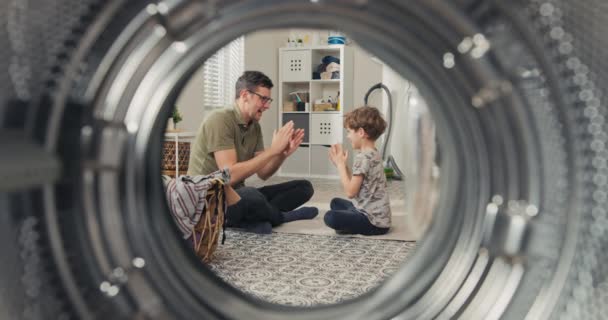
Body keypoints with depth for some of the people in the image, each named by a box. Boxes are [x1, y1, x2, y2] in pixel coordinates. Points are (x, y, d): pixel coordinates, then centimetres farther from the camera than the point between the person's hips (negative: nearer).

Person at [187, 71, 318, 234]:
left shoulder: (254, 126, 7)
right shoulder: (220, 120, -17)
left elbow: (263, 174, 7)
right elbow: (230, 175, -25)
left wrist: (283, 153, -12)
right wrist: (273, 150, -22)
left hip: (238, 196, 8)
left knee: (304, 187, 2)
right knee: (250, 195, -40)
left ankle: (249, 219, -16)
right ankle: (281, 217, -6)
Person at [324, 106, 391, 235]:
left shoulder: (363, 157, -20)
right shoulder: (373, 154, 11)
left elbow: (350, 192, -21)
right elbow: (355, 185, 12)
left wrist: (340, 165, -11)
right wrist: (342, 164, 6)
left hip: (374, 221, -11)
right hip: (373, 213, 11)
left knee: (330, 217, -29)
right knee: (336, 203, 28)